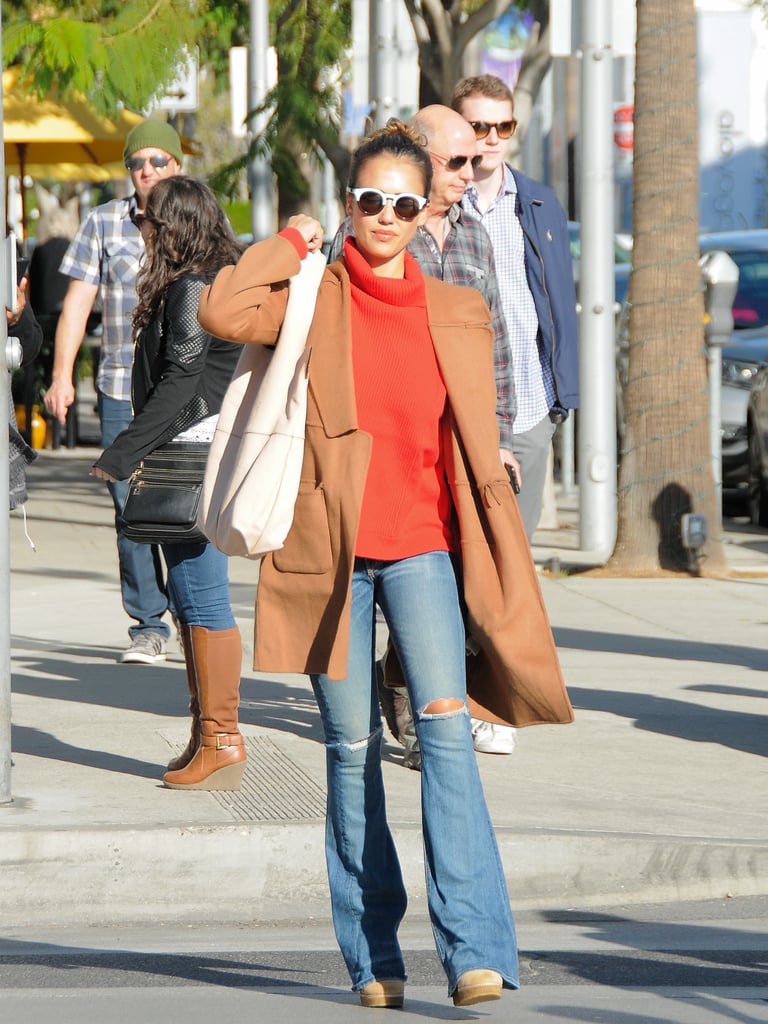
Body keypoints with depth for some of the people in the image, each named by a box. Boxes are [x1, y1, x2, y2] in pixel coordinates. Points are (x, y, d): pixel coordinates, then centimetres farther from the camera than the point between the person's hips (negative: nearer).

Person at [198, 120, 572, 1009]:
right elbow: (220, 312, -17)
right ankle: (373, 959, 14)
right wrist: (292, 244, -3)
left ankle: (475, 951, -20)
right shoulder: (314, 297, 3)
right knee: (352, 747, 4)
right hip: (332, 547, -1)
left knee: (445, 721, -17)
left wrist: (503, 565, 11)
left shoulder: (458, 313, 10)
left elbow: (477, 448, 15)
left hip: (421, 544, 1)